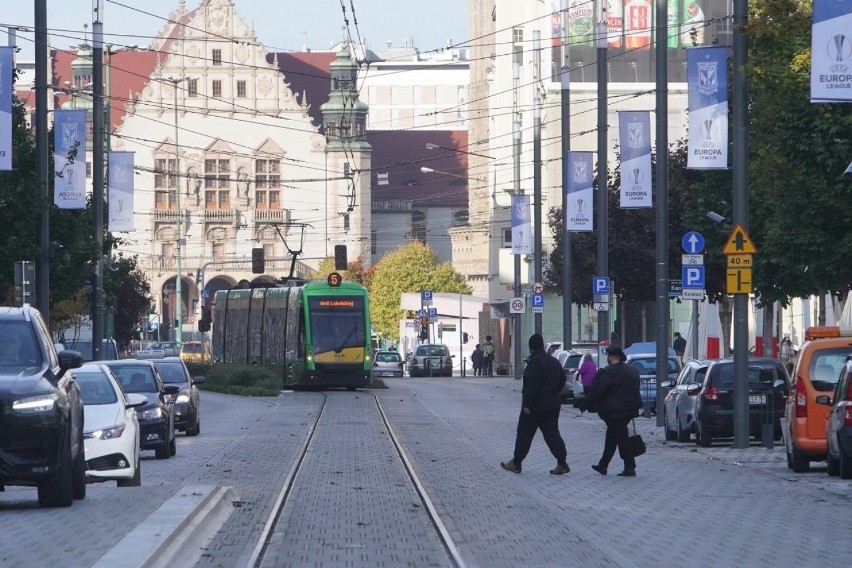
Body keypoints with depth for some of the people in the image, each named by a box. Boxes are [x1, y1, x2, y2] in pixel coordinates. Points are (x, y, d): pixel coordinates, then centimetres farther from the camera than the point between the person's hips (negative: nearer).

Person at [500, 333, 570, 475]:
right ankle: (562, 463, -5)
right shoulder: (554, 361, 11)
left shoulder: (534, 362, -17)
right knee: (552, 434, 6)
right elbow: (562, 381, 20)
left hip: (535, 406, -8)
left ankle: (516, 463, 13)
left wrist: (527, 403, -23)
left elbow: (532, 384, -25)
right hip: (552, 405, 8)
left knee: (524, 434, 5)